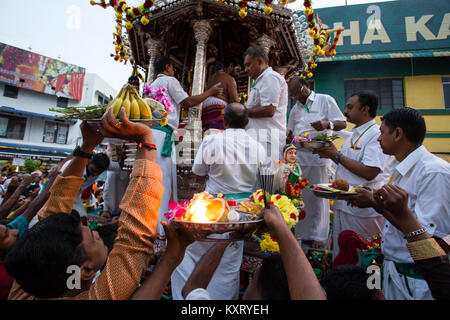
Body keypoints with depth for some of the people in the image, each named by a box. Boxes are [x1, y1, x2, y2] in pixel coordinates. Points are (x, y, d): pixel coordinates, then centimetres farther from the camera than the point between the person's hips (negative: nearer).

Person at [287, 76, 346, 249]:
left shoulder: (325, 100, 6)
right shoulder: (295, 108, 22)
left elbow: (342, 123, 1)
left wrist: (327, 124, -20)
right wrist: (289, 139, 3)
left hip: (318, 155, -5)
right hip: (297, 155, 5)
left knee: (318, 195, 0)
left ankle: (318, 235, 11)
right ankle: (301, 232, 18)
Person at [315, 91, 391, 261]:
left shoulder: (377, 134, -14)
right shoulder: (355, 135, 15)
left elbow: (369, 172, -25)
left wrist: (337, 155, -17)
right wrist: (330, 155, 5)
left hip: (363, 210, -9)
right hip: (343, 204, 9)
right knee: (340, 255, 19)